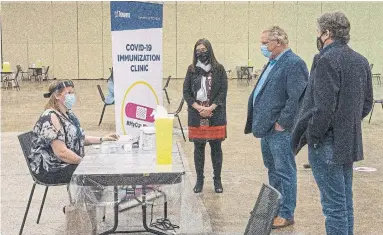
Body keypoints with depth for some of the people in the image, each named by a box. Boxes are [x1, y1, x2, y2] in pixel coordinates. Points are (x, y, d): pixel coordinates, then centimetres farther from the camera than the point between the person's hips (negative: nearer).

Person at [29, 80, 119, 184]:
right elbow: (62, 153, -25)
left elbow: (80, 138, 19)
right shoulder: (51, 117, -19)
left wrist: (102, 139, 7)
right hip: (50, 170, -9)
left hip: (68, 163, 9)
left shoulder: (68, 114, 13)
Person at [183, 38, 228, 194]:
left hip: (215, 115, -1)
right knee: (198, 148, 7)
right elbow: (186, 92, 3)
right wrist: (199, 108, -10)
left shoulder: (219, 69, 2)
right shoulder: (192, 70, 6)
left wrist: (211, 108, -14)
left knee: (216, 147, 5)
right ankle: (199, 180, 18)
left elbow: (223, 91, -3)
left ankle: (217, 180, 16)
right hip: (196, 115, 1)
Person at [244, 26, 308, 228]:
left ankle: (286, 215, 8)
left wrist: (282, 123, -18)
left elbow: (296, 98, -21)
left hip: (280, 130, -9)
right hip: (267, 128, 10)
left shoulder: (294, 64, -14)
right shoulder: (273, 63, 16)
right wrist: (259, 122, 14)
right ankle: (275, 209, 28)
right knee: (273, 170, 17)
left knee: (284, 172, -1)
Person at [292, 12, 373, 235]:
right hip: (350, 142, 9)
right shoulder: (361, 61, 9)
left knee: (334, 204, -2)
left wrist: (311, 136, -10)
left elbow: (324, 107, -22)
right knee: (345, 200, 18)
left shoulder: (328, 60, -17)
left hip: (328, 144, -9)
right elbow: (367, 104, 15)